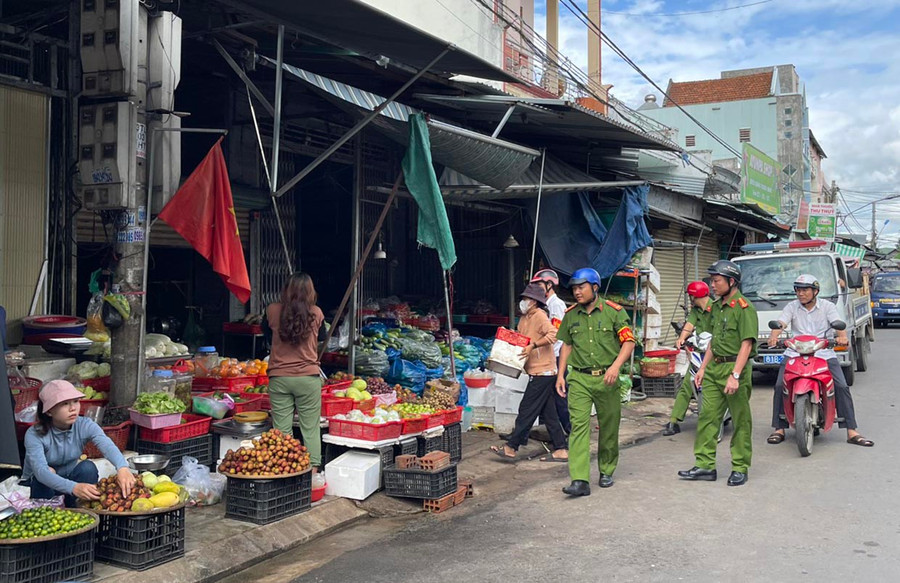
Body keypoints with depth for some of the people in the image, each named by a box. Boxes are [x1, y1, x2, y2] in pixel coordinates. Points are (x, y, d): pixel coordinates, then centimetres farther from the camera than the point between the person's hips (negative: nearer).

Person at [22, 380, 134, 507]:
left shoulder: (85, 426, -18)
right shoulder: (34, 435, -26)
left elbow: (108, 446, -38)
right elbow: (40, 470, -41)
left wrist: (122, 468, -62)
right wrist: (74, 487, -60)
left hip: (69, 477, 3)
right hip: (39, 487, -2)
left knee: (87, 467, -27)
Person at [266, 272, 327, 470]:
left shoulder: (273, 311, -2)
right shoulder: (316, 313, -3)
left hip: (279, 378, 1)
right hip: (308, 377, -1)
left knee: (282, 430, 6)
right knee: (310, 429, 6)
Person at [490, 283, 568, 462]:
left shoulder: (540, 316, -12)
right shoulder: (525, 318, 17)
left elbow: (553, 334, -25)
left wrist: (533, 345, -30)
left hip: (542, 372, -10)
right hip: (540, 372, 10)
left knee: (527, 410, -5)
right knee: (549, 413, 11)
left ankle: (510, 448, 0)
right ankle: (560, 450, 15)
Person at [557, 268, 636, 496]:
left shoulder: (614, 311, -3)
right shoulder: (571, 315, 7)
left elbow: (629, 342, -4)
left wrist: (615, 366, -18)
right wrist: (561, 375, 9)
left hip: (606, 378, -1)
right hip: (579, 379, 2)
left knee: (609, 427, 10)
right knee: (578, 426, -10)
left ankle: (606, 471, 31)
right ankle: (580, 481, -14)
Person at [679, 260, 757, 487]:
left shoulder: (743, 307, -12)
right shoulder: (717, 306, 15)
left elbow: (746, 344, -18)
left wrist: (735, 375, -23)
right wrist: (703, 368, 20)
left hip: (736, 367, -8)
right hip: (715, 368, 8)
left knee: (741, 422, 3)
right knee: (707, 417, 6)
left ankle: (740, 468, 12)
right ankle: (705, 466, 11)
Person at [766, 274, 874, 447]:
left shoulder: (827, 306, 7)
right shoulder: (792, 307, 10)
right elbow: (780, 323, -5)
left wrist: (842, 336, -33)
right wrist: (774, 335, -29)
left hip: (824, 353, 0)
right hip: (794, 353, 1)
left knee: (842, 387, -12)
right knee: (780, 386, -16)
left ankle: (852, 432, -5)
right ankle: (779, 429, -7)